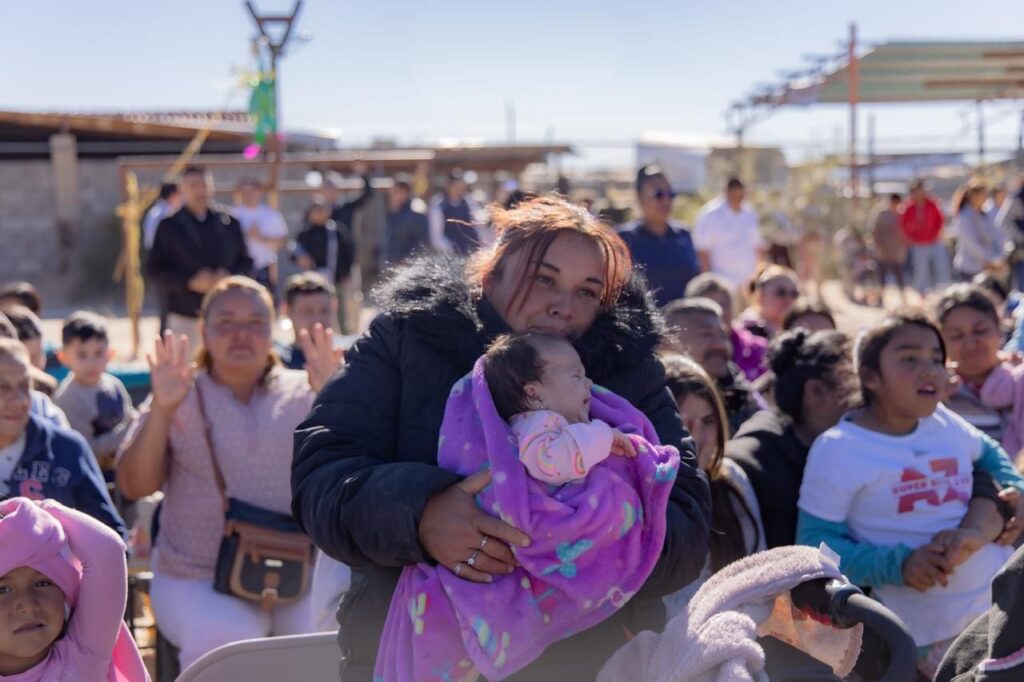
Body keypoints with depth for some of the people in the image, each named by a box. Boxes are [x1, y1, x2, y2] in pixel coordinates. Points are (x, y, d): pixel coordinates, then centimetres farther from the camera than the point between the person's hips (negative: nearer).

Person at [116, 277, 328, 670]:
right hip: (198, 580, -1)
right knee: (224, 640, -31)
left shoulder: (304, 393, 10)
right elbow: (133, 486, -1)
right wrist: (162, 409, -14)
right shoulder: (181, 399, 8)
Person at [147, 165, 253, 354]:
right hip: (184, 317, -2)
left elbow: (246, 262, 10)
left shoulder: (229, 223, 6)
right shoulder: (169, 226, 1)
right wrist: (190, 282, -16)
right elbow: (156, 271, -2)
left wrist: (231, 277, -11)